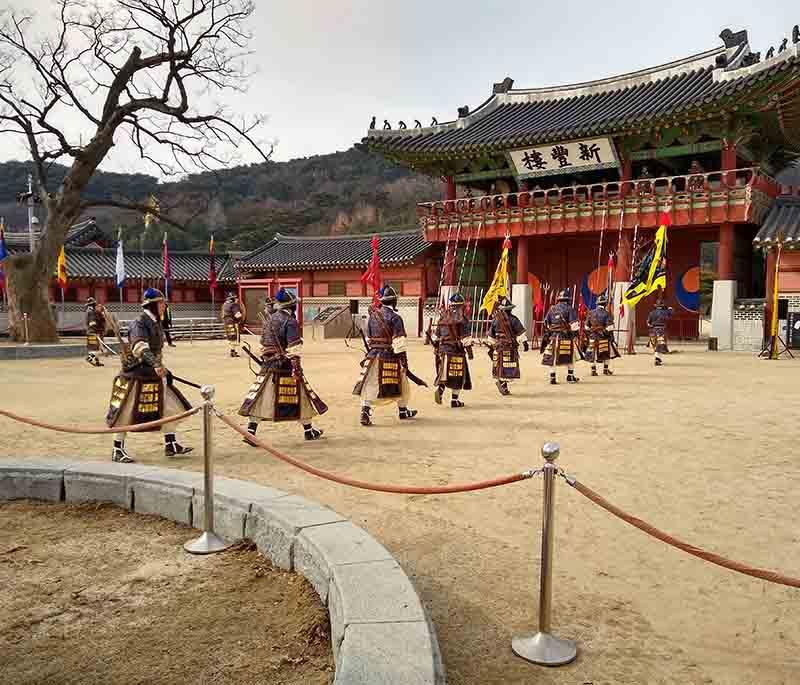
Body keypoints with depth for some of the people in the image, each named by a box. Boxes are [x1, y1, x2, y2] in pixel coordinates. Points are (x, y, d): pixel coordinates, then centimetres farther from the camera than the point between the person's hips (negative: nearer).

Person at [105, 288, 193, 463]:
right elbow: (140, 348, -34)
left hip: (154, 375, 9)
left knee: (169, 407, 8)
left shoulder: (155, 323, 11)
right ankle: (117, 450, 14)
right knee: (126, 413, 2)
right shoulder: (139, 324, -17)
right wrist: (156, 365, -47)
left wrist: (162, 368, 27)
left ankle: (170, 445, 19)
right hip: (136, 376, -9)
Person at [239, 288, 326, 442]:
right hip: (285, 365, -6)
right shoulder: (290, 321, -12)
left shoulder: (269, 318, 10)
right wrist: (296, 366, -22)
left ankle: (250, 432, 1)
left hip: (268, 364, 6)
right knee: (301, 396, 8)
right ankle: (308, 431, 19)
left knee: (259, 398, 5)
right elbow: (294, 347, -19)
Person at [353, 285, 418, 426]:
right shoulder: (394, 317, -12)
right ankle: (403, 411, 28)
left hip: (373, 355, 5)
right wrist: (404, 360, -13)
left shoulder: (372, 315, 8)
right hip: (389, 357, -4)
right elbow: (398, 341, -16)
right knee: (401, 383, 14)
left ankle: (365, 413, -7)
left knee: (369, 384, 5)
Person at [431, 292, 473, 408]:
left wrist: (436, 348, 25)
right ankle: (454, 401, 7)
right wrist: (469, 350, -8)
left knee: (444, 373, 17)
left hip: (443, 350, 5)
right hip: (456, 351, -5)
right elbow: (465, 337, -13)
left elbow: (436, 336, 15)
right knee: (458, 375, 5)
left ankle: (440, 389, -8)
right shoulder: (461, 318, -8)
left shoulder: (443, 317, 10)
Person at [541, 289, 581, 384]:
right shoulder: (569, 309, -5)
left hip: (553, 337, 3)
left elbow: (546, 324, 12)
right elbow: (574, 324, -10)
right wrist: (574, 333, 3)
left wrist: (548, 334, 22)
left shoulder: (552, 309, 8)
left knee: (552, 358, 6)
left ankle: (552, 378, 5)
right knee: (570, 357, 12)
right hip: (566, 337, -3)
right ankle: (570, 376, 18)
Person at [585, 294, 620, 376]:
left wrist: (589, 334, 20)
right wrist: (611, 336, -7)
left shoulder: (591, 313, 6)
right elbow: (609, 326, -12)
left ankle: (593, 370, 7)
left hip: (593, 336, 4)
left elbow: (587, 326, 11)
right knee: (607, 353, 11)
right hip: (603, 336, -4)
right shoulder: (606, 313, -9)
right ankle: (606, 370, 15)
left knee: (593, 354, 7)